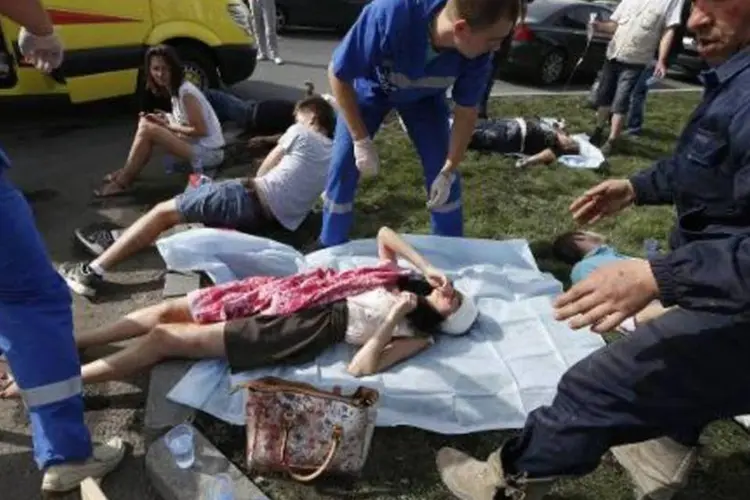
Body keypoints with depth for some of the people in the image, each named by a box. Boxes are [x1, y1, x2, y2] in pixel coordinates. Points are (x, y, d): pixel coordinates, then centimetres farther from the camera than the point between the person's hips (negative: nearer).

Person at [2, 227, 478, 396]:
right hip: (290, 290, 7)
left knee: (163, 338, -9)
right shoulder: (401, 278, 14)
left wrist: (391, 319, -22)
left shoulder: (415, 333, -5)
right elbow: (385, 233, 19)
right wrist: (428, 265, 11)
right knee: (170, 308, 4)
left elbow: (361, 368, -19)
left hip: (299, 328, -7)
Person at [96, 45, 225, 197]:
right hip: (201, 147, 9)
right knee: (145, 122, 8)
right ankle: (127, 173, 12)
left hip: (209, 152, -9)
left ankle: (121, 183, -5)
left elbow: (201, 130, -21)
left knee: (147, 129, -17)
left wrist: (168, 126, -12)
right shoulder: (174, 89, 8)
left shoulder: (186, 92, -19)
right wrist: (167, 119, -4)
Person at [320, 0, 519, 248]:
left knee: (442, 172, -5)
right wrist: (362, 141, -28)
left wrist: (448, 171, -19)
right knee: (343, 168, -8)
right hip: (370, 88, -2)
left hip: (424, 96, 2)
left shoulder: (476, 54, -32)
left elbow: (466, 113, -15)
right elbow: (338, 75, -29)